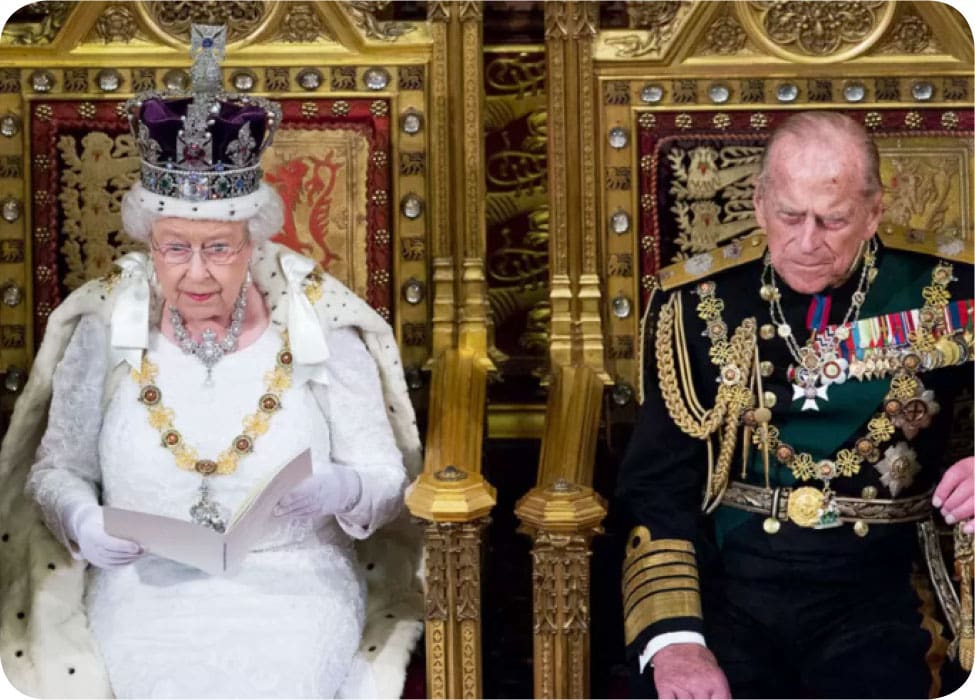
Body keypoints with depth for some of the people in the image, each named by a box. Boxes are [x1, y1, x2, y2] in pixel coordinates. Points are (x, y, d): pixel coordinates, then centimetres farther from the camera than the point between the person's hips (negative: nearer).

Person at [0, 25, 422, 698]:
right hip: (146, 589, 1)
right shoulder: (105, 334, 2)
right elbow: (57, 468, 10)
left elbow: (387, 479, 3)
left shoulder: (324, 337, -1)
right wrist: (81, 522, -12)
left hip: (294, 586, 0)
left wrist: (340, 492, -20)